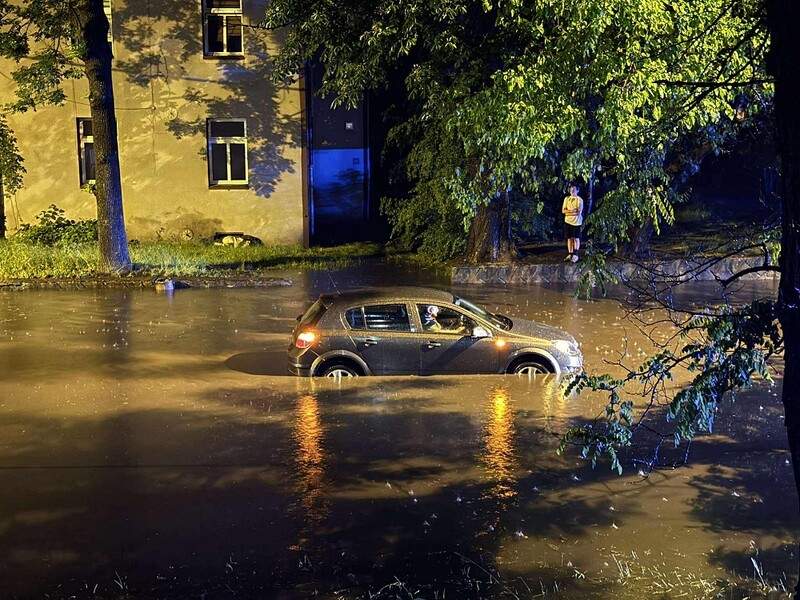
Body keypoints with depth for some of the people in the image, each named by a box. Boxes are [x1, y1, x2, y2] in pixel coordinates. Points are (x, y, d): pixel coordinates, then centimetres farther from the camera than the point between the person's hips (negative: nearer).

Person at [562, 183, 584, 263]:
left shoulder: (580, 200, -6)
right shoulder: (566, 199, 7)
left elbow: (579, 213, -14)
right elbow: (563, 210, -1)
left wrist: (568, 212, -12)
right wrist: (572, 211, -16)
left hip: (576, 222, -4)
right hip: (568, 222, 4)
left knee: (576, 238, 2)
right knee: (569, 238, 7)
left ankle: (575, 255, 6)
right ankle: (570, 255, 14)